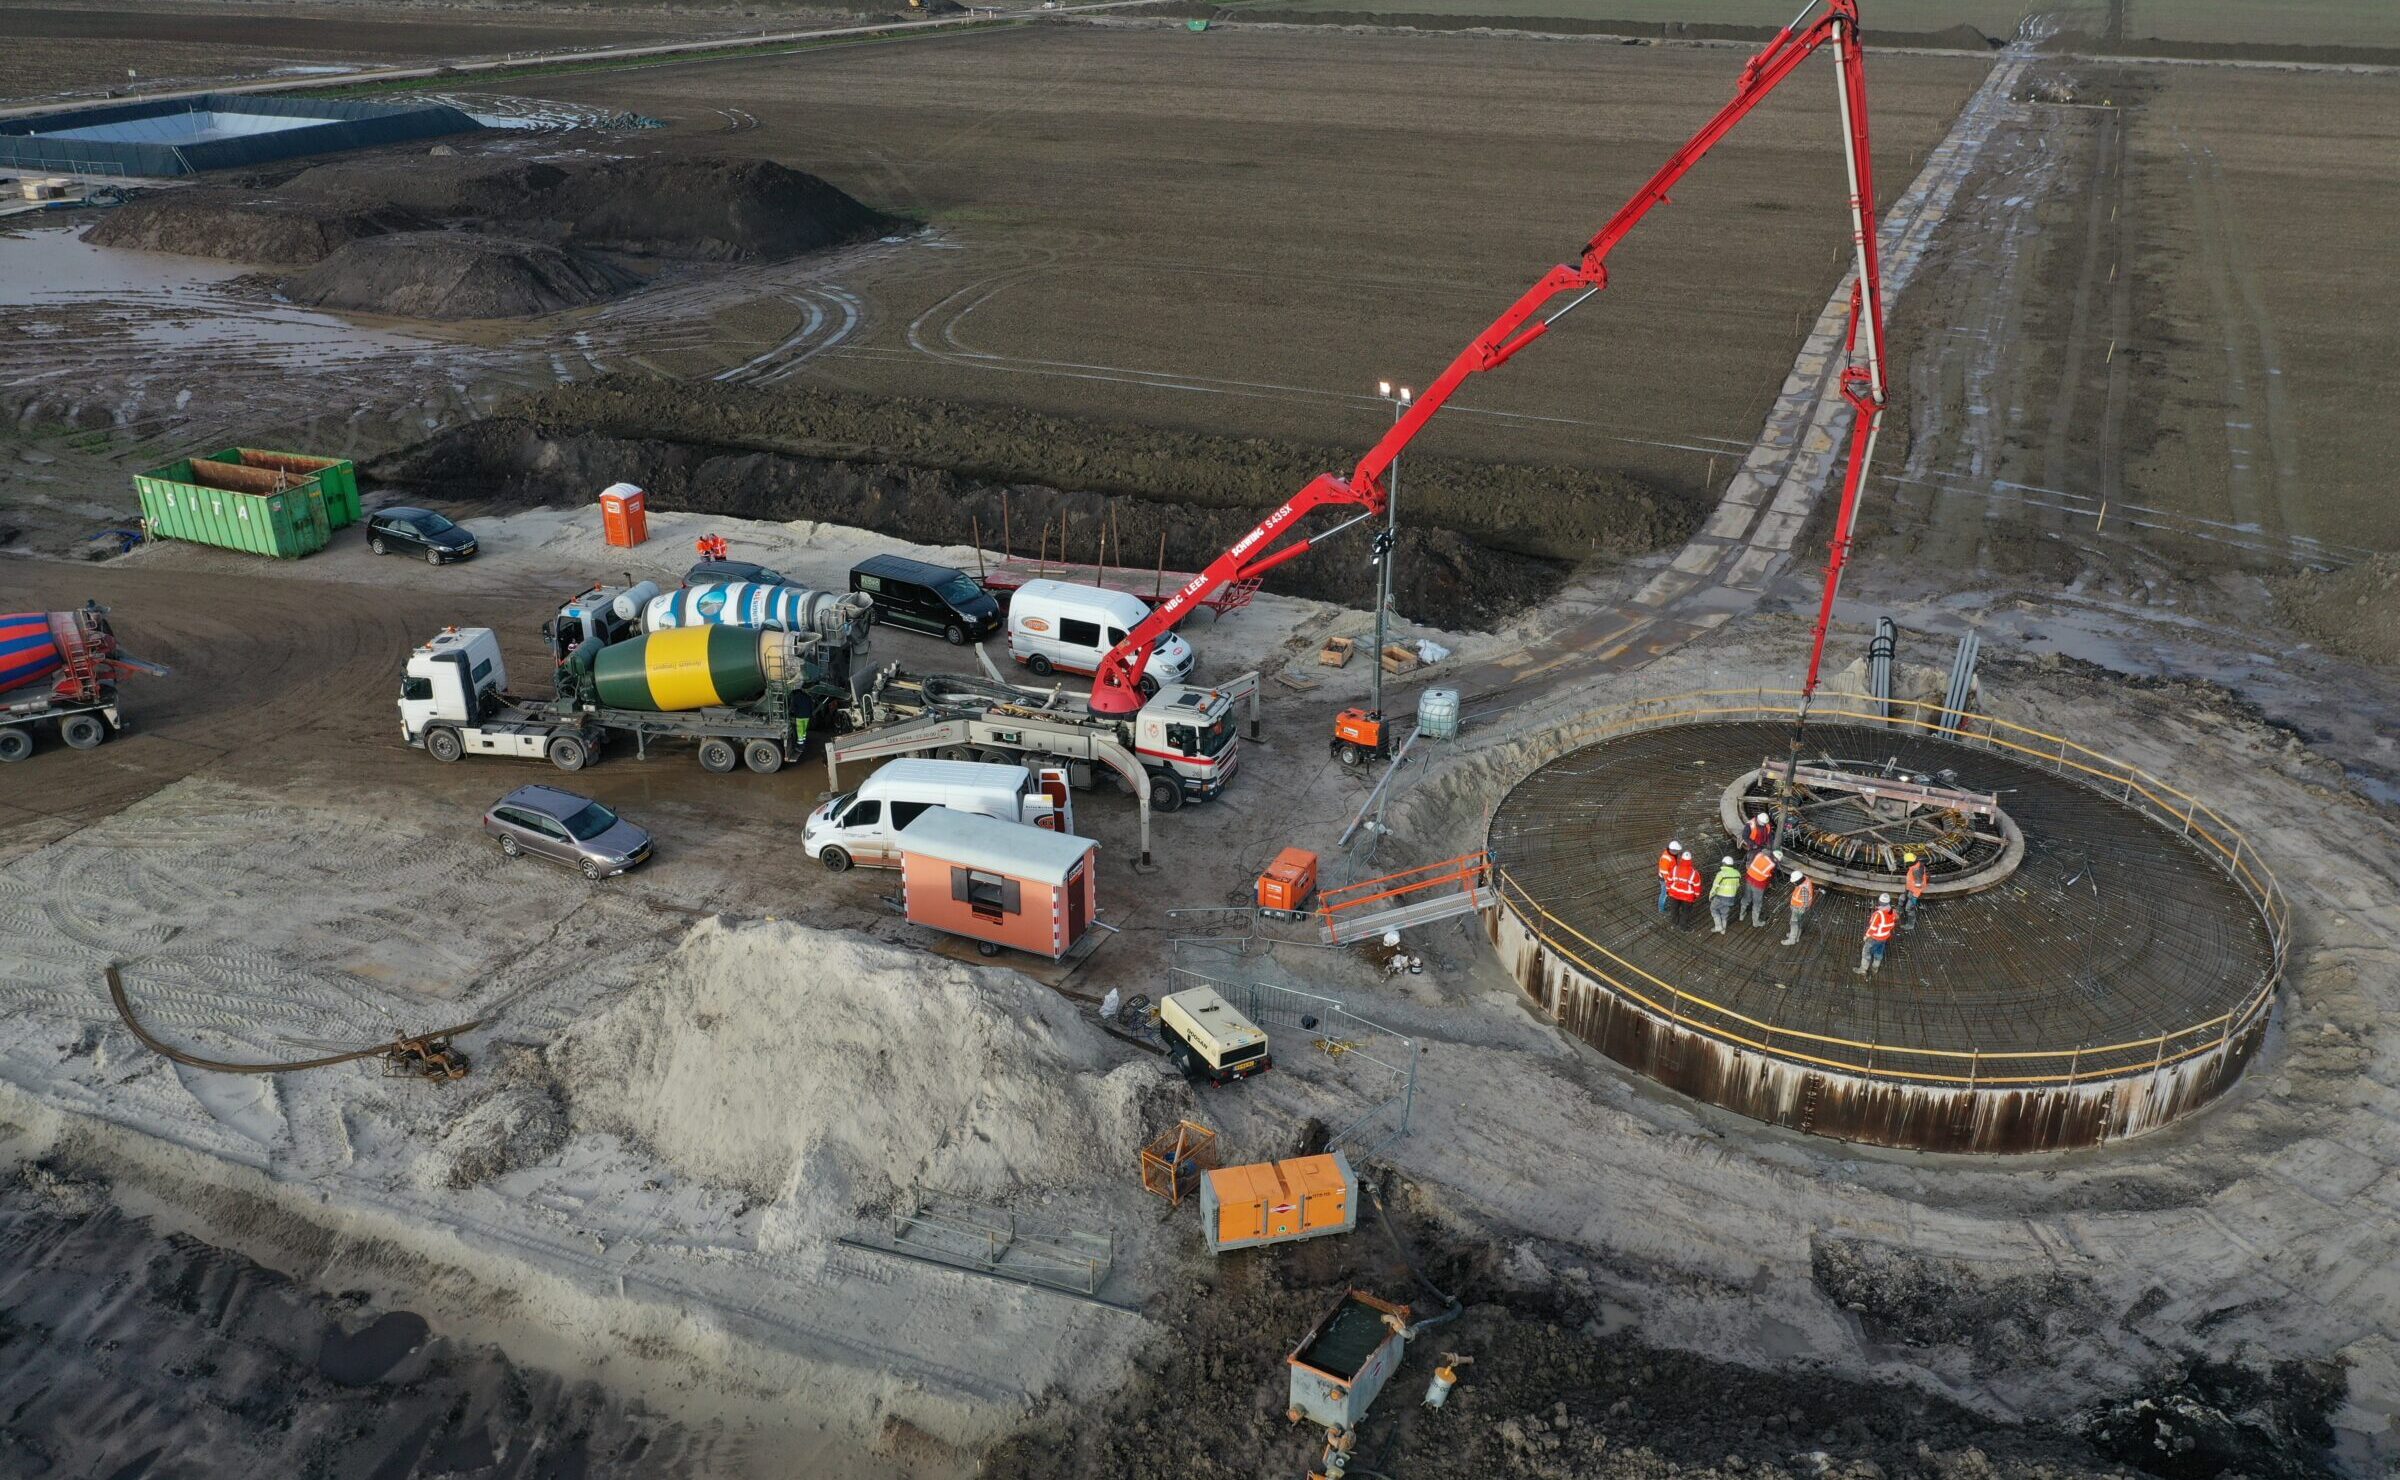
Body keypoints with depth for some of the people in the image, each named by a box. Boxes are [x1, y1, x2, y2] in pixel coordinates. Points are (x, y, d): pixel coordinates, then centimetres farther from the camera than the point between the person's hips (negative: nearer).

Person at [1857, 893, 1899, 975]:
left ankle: (1863, 969, 21)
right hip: (1885, 937, 7)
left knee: (1866, 951, 12)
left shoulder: (1878, 914, -34)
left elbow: (1873, 927, -26)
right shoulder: (1892, 913, -12)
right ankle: (1875, 967, 43)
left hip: (1874, 937, -7)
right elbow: (1892, 925, 4)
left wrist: (1866, 936, -11)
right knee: (1879, 952, 25)